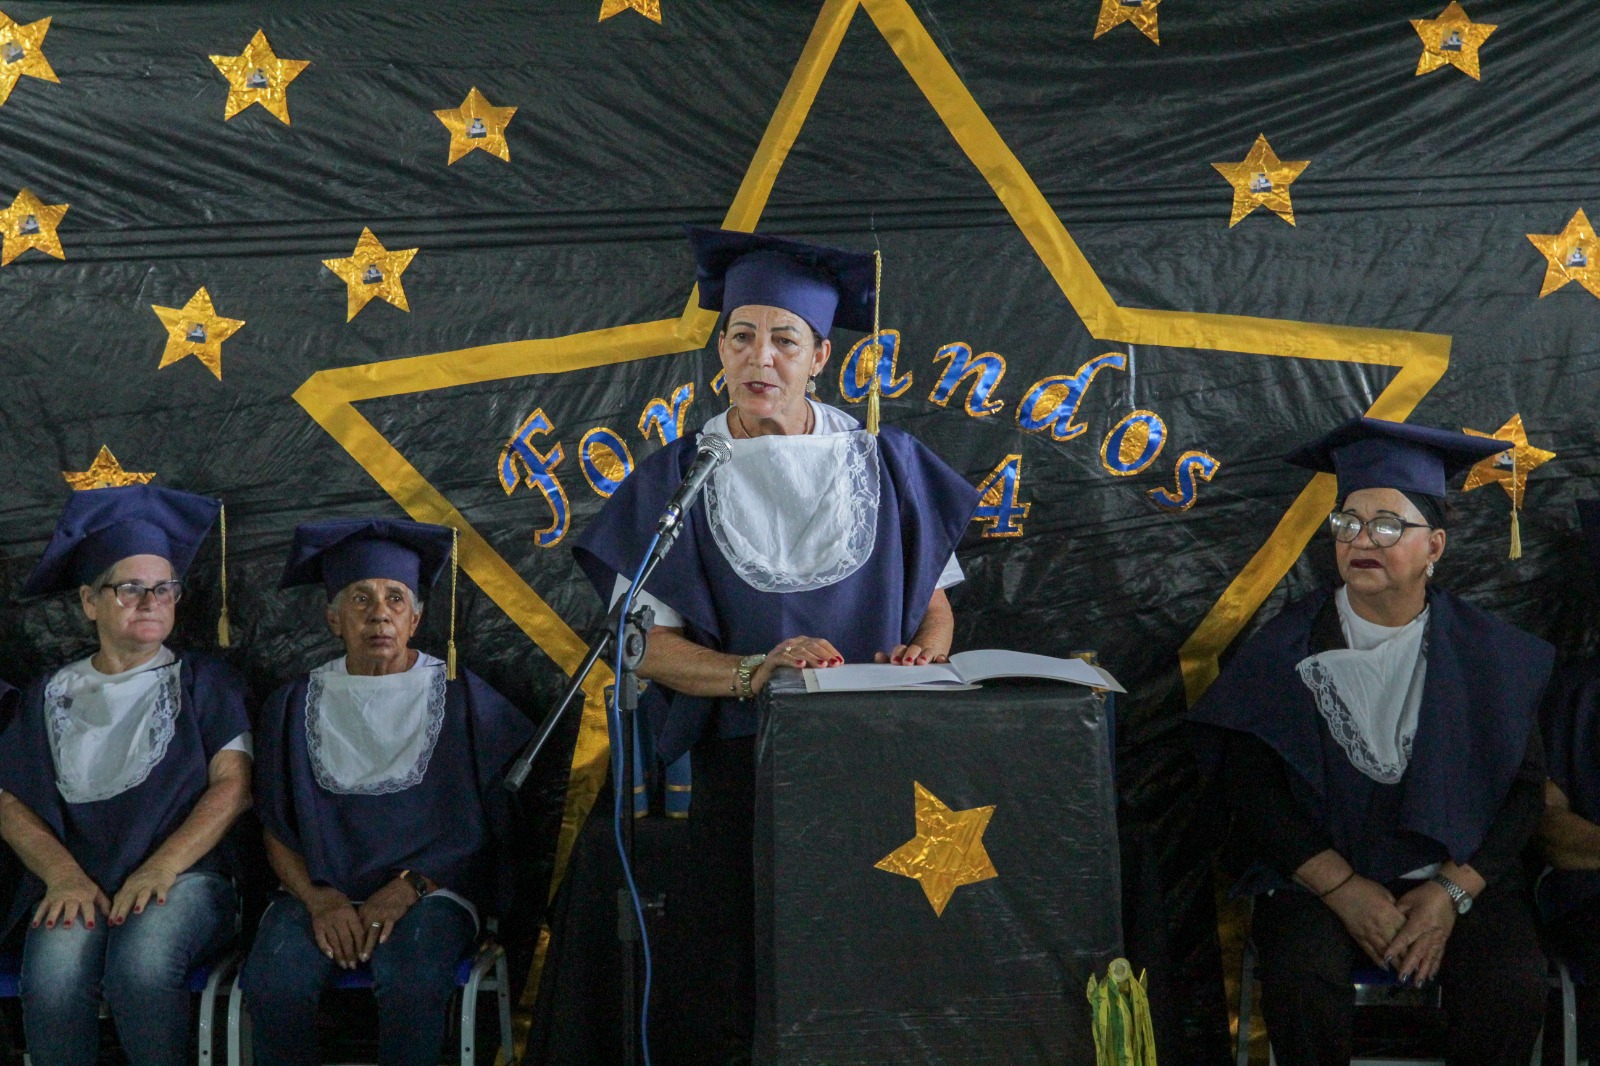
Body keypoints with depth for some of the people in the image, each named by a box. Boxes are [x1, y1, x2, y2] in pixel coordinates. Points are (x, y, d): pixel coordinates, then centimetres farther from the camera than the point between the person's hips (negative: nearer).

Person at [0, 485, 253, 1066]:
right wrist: (64, 875, -13)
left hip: (185, 872, -1)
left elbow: (234, 784, 0)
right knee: (53, 977, -32)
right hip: (81, 882, 2)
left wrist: (161, 867, -16)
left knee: (140, 967, -35)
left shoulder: (205, 682, 13)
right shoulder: (52, 694, 17)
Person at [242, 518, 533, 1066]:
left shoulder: (463, 699, 4)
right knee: (273, 981, -30)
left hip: (431, 890, -2)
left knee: (410, 977, -34)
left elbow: (489, 825, 2)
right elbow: (276, 829, 9)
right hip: (320, 890, 2)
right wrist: (318, 899, -10)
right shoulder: (295, 705, 10)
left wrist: (409, 887, -12)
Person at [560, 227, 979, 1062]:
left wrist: (923, 655, -7)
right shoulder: (679, 479, 6)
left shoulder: (886, 463, 9)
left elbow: (936, 607, 15)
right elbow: (649, 643, 1)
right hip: (741, 763, -1)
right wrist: (756, 671, -16)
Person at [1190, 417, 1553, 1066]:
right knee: (1301, 979, -30)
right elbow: (1250, 785, -4)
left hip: (1458, 871, 1)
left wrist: (1451, 892, -12)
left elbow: (1525, 786, 2)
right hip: (1320, 869, 0)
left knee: (1512, 991, -26)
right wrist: (1343, 888, -15)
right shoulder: (1286, 648, -1)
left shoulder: (1486, 653, 1)